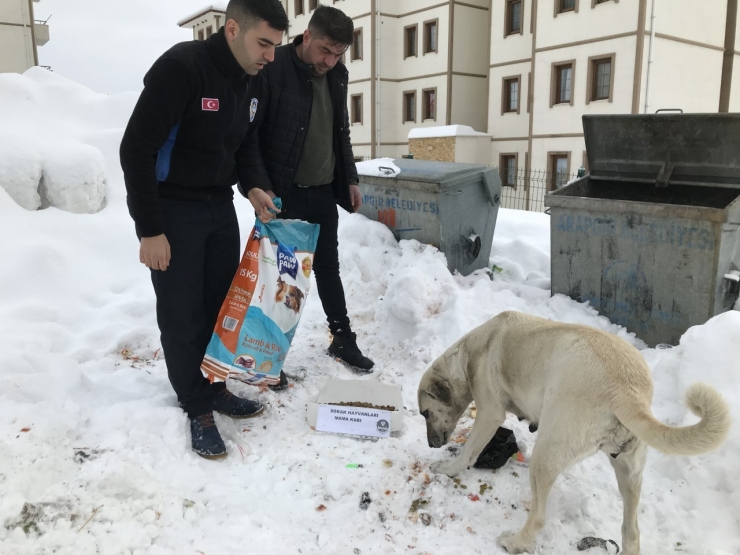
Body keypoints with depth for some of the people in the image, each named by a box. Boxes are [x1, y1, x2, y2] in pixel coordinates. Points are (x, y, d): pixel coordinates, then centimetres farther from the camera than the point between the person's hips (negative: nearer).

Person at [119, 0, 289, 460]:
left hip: (220, 205, 7)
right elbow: (136, 149, -21)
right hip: (172, 209, -7)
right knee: (182, 315, 1)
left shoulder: (251, 80, 3)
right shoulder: (181, 68, -21)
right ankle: (197, 407, 16)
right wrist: (150, 230, -20)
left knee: (223, 304, 12)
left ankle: (214, 386, 30)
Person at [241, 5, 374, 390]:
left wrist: (350, 178, 15)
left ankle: (342, 340, 29)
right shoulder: (272, 68, -15)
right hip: (281, 194, -6)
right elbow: (248, 132, -16)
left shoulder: (337, 75, 6)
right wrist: (255, 184, -26)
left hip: (323, 192, 6)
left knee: (328, 267, 16)